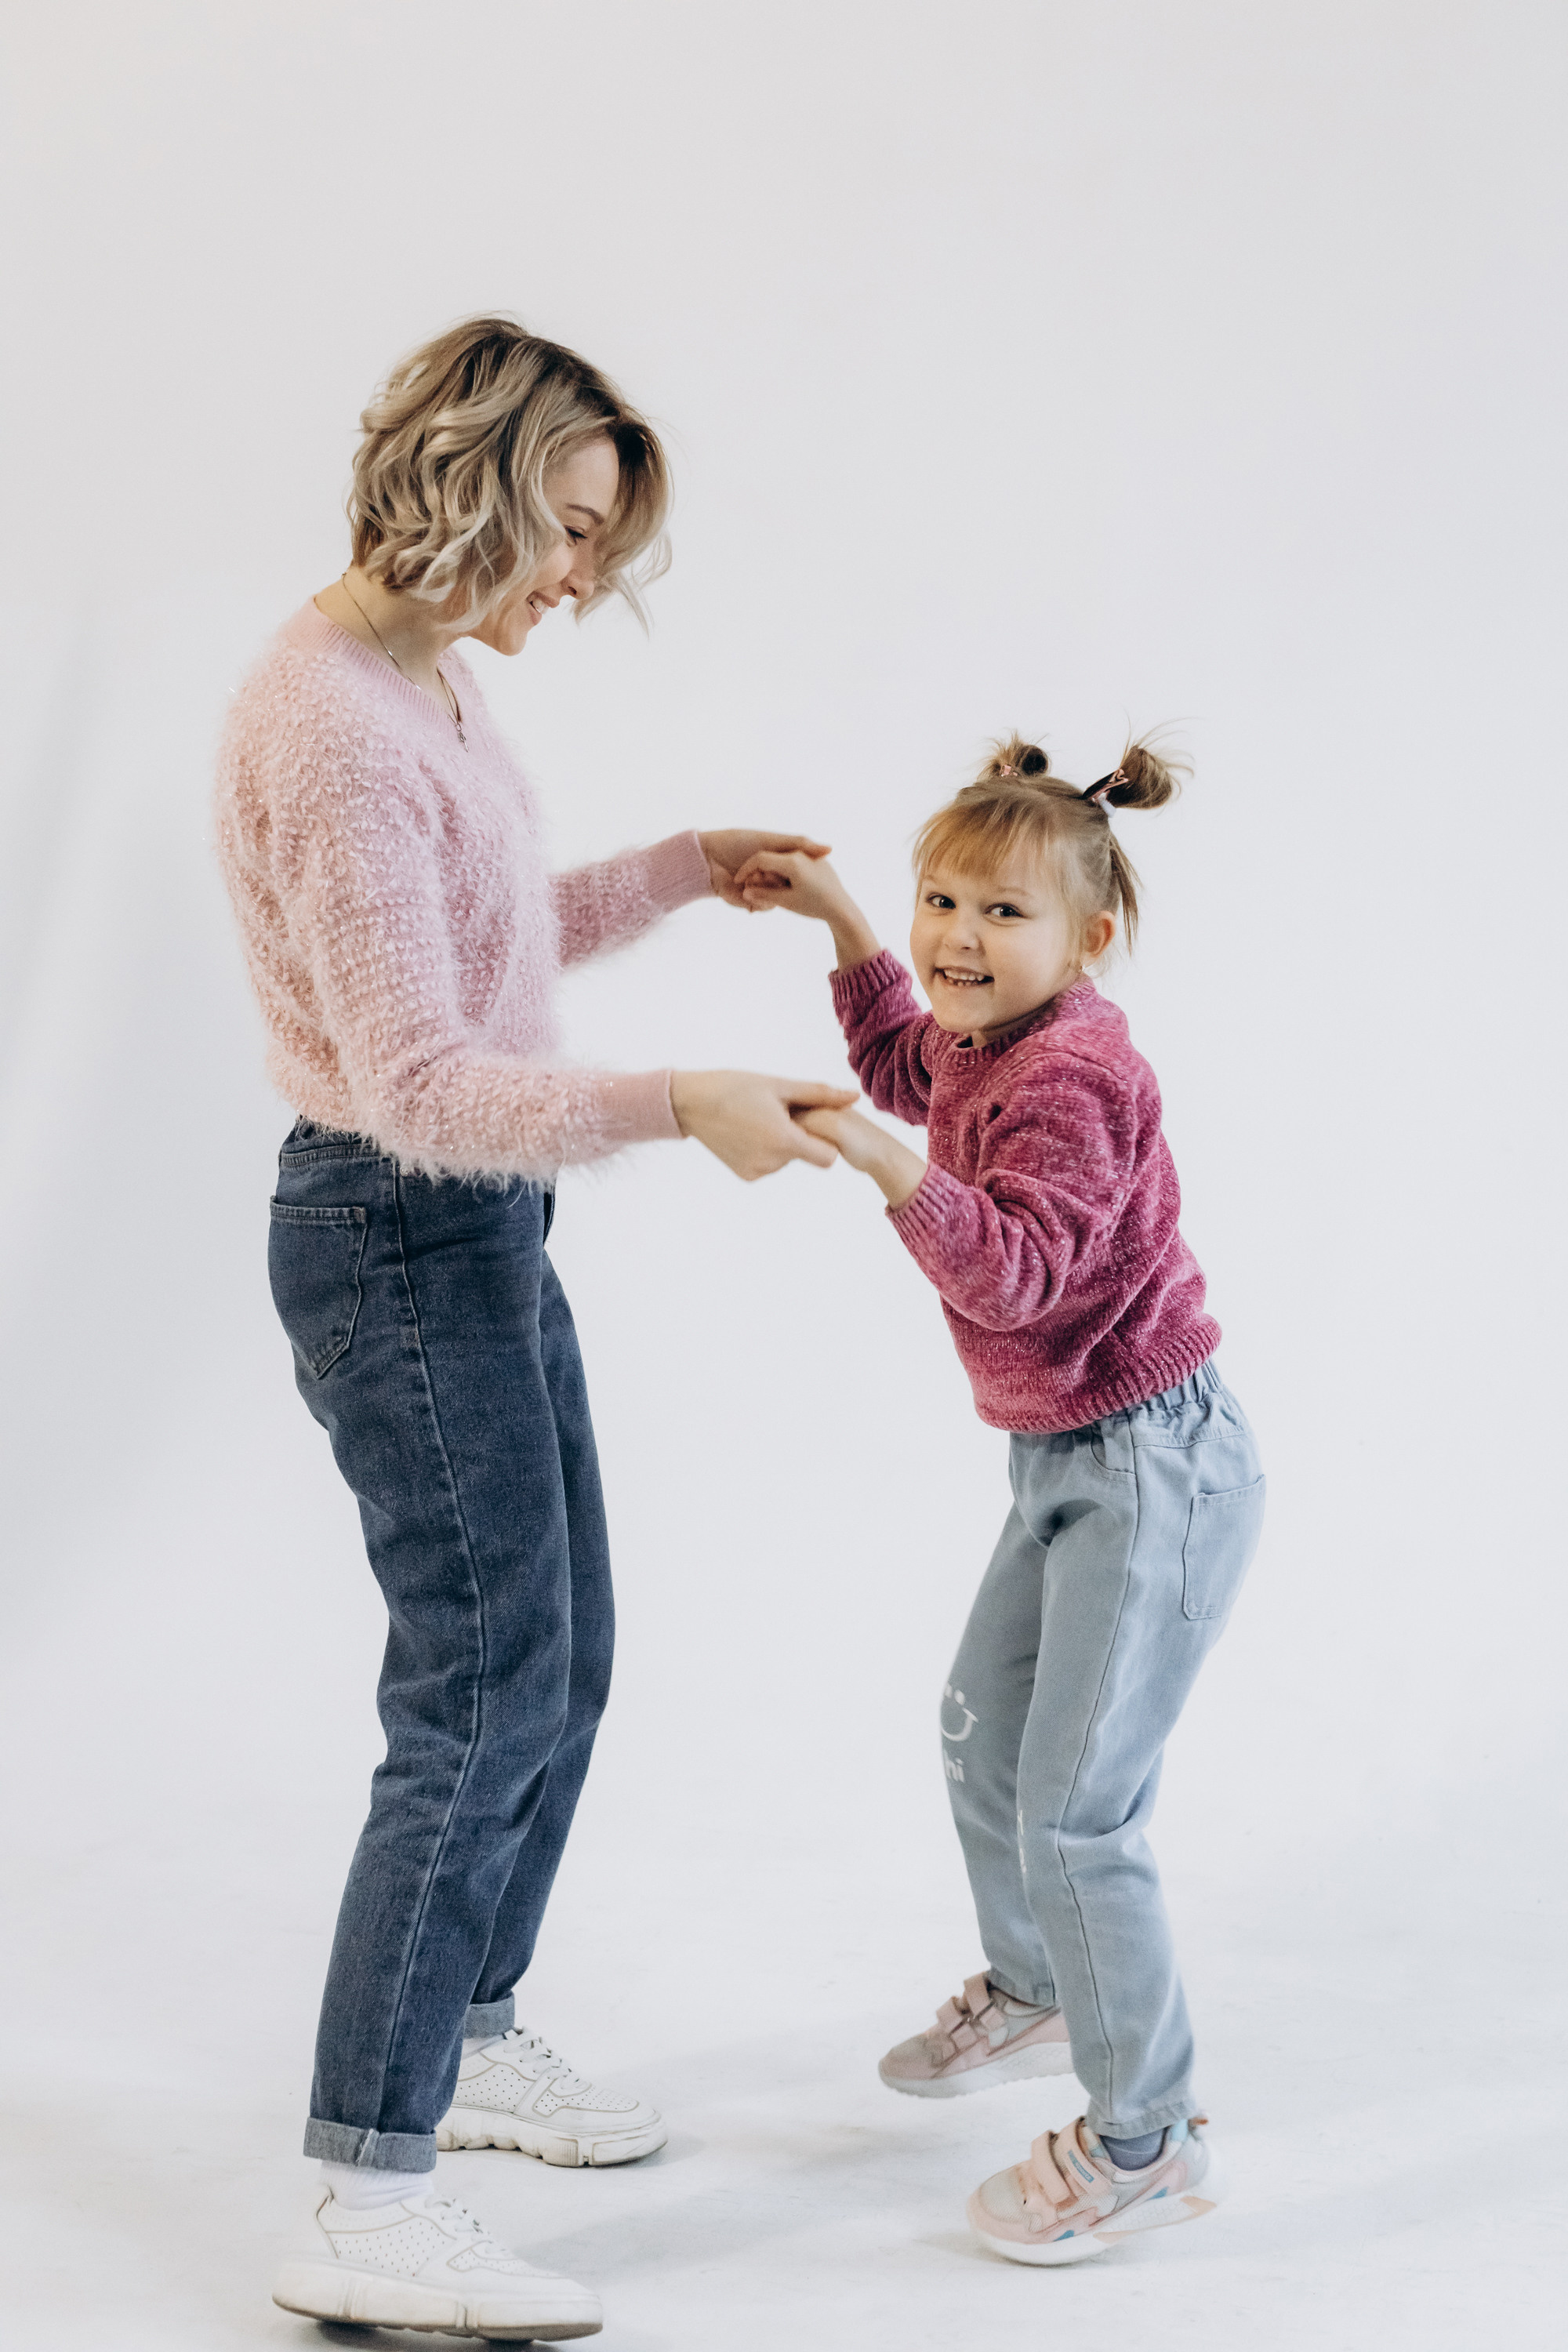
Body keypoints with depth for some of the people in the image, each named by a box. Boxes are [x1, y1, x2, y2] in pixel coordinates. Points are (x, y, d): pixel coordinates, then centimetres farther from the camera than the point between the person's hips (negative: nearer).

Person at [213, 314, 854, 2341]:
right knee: (483, 1697, -9)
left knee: (560, 1656, 18)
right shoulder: (332, 726, -23)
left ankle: (469, 2039, 35)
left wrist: (687, 869, 18)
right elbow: (415, 1078, -27)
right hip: (397, 1232, -10)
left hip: (481, 1222, 10)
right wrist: (675, 1104, -33)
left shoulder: (425, 680, 9)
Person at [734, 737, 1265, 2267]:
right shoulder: (989, 1049, 7)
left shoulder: (1071, 1077, -23)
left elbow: (1020, 1269, -35)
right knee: (983, 1736, 25)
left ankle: (1146, 2144, 6)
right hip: (1063, 1461, 11)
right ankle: (1033, 1995, 48)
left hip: (1153, 1466, -11)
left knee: (1074, 1812, -9)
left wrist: (895, 1170, -46)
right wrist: (844, 929, 24)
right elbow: (910, 1064, 31)